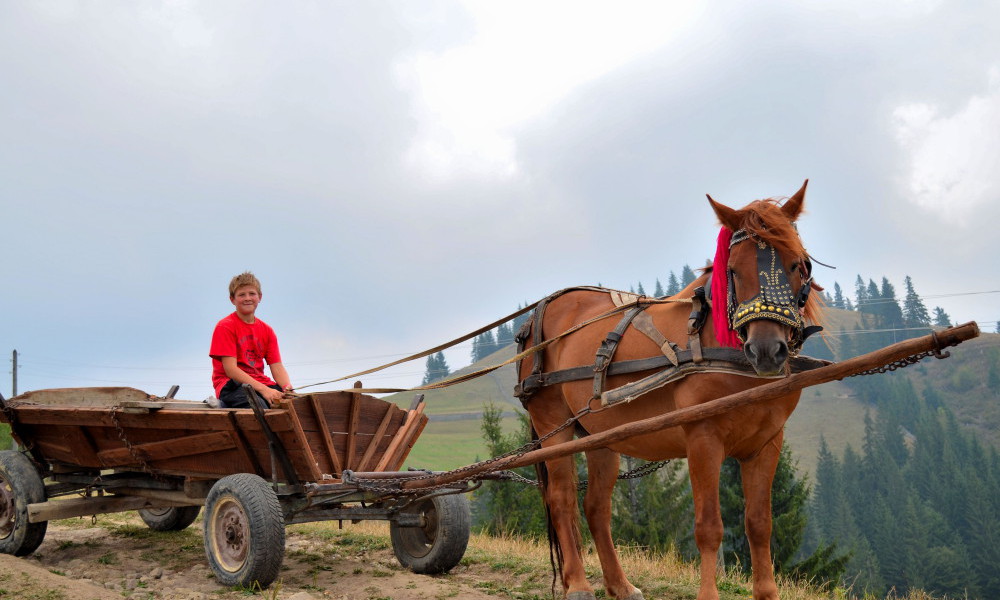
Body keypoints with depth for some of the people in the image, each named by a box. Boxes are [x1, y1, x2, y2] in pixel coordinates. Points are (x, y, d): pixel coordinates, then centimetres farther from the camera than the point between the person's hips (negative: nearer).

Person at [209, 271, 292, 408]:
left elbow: (277, 366, 6)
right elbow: (230, 369, -13)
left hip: (260, 383, 5)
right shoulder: (225, 326, -3)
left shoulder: (267, 330, 14)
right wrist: (263, 389, -24)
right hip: (232, 384, -5)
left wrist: (288, 388, -18)